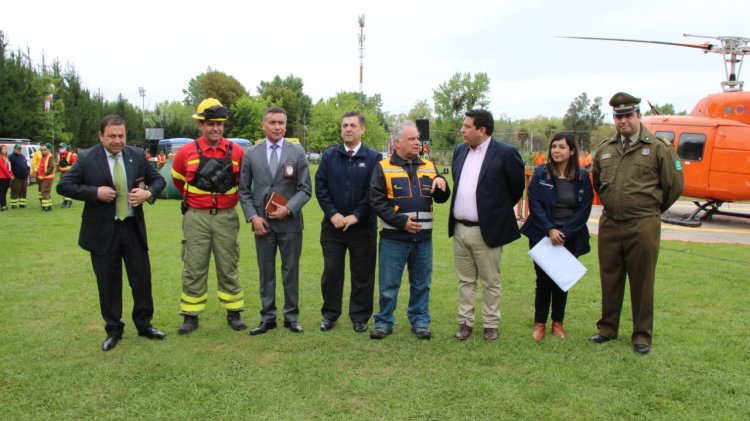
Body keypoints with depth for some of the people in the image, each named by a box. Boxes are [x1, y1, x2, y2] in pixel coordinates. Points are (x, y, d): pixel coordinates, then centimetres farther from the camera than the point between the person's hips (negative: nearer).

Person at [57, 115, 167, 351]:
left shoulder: (137, 156, 2)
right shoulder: (87, 159, -5)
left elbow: (158, 179, 10)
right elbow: (63, 186, -5)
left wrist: (148, 193, -12)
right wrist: (95, 192, -18)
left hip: (133, 228, 2)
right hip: (102, 231, -2)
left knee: (142, 277, 7)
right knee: (108, 282, 9)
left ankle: (144, 324, 24)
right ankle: (113, 330, 24)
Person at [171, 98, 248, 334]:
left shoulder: (237, 152, -2)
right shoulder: (187, 152, -3)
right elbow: (177, 179, 15)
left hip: (226, 217, 1)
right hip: (196, 218, 0)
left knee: (228, 267, 8)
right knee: (194, 268, 5)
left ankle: (233, 313, 19)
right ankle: (190, 316, 16)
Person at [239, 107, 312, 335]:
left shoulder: (297, 152, 1)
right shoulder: (251, 154, 5)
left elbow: (305, 189, -1)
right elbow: (244, 190, 6)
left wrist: (288, 209, -14)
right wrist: (253, 217, -6)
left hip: (290, 222, -1)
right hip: (262, 222, 1)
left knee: (291, 271, 7)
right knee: (266, 272, 8)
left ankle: (291, 316, 18)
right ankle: (268, 317, 18)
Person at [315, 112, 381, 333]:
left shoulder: (373, 158, -3)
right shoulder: (329, 155, 4)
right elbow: (320, 187, 1)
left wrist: (356, 216, -14)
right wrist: (332, 213, -11)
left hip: (363, 226, -1)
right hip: (332, 224, 2)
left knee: (362, 273, 7)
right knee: (331, 271, 9)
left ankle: (360, 317, 20)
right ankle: (330, 314, 24)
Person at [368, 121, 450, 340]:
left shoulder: (428, 166, 10)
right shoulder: (383, 168, -2)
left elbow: (441, 199, 12)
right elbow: (376, 201, -9)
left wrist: (441, 184, -11)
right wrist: (401, 222, -16)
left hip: (423, 237, 4)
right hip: (393, 237, -3)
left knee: (421, 283, 12)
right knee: (388, 283, 5)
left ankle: (420, 321, 25)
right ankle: (384, 322, 20)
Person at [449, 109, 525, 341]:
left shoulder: (505, 153, -12)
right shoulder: (460, 150, 7)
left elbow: (517, 187, -3)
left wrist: (498, 210, 6)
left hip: (487, 229, -5)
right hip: (459, 228, 6)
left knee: (490, 282, 9)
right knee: (465, 280, 15)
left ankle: (491, 325, 23)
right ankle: (465, 322, 26)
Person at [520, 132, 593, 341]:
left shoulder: (582, 177, 1)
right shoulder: (540, 173, -2)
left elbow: (584, 210, -3)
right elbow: (534, 204, -8)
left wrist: (564, 233, -13)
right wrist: (550, 229, -17)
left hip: (569, 237, 1)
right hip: (542, 235, -1)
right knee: (543, 279, 2)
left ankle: (558, 322, 23)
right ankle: (539, 323, 15)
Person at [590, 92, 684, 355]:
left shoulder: (658, 147, -5)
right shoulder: (605, 149, 9)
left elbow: (675, 185, -1)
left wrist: (653, 209, 9)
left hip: (643, 226, -4)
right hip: (609, 224, 4)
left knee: (642, 281, 5)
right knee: (610, 279, 13)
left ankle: (642, 335, 18)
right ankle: (607, 328, 27)